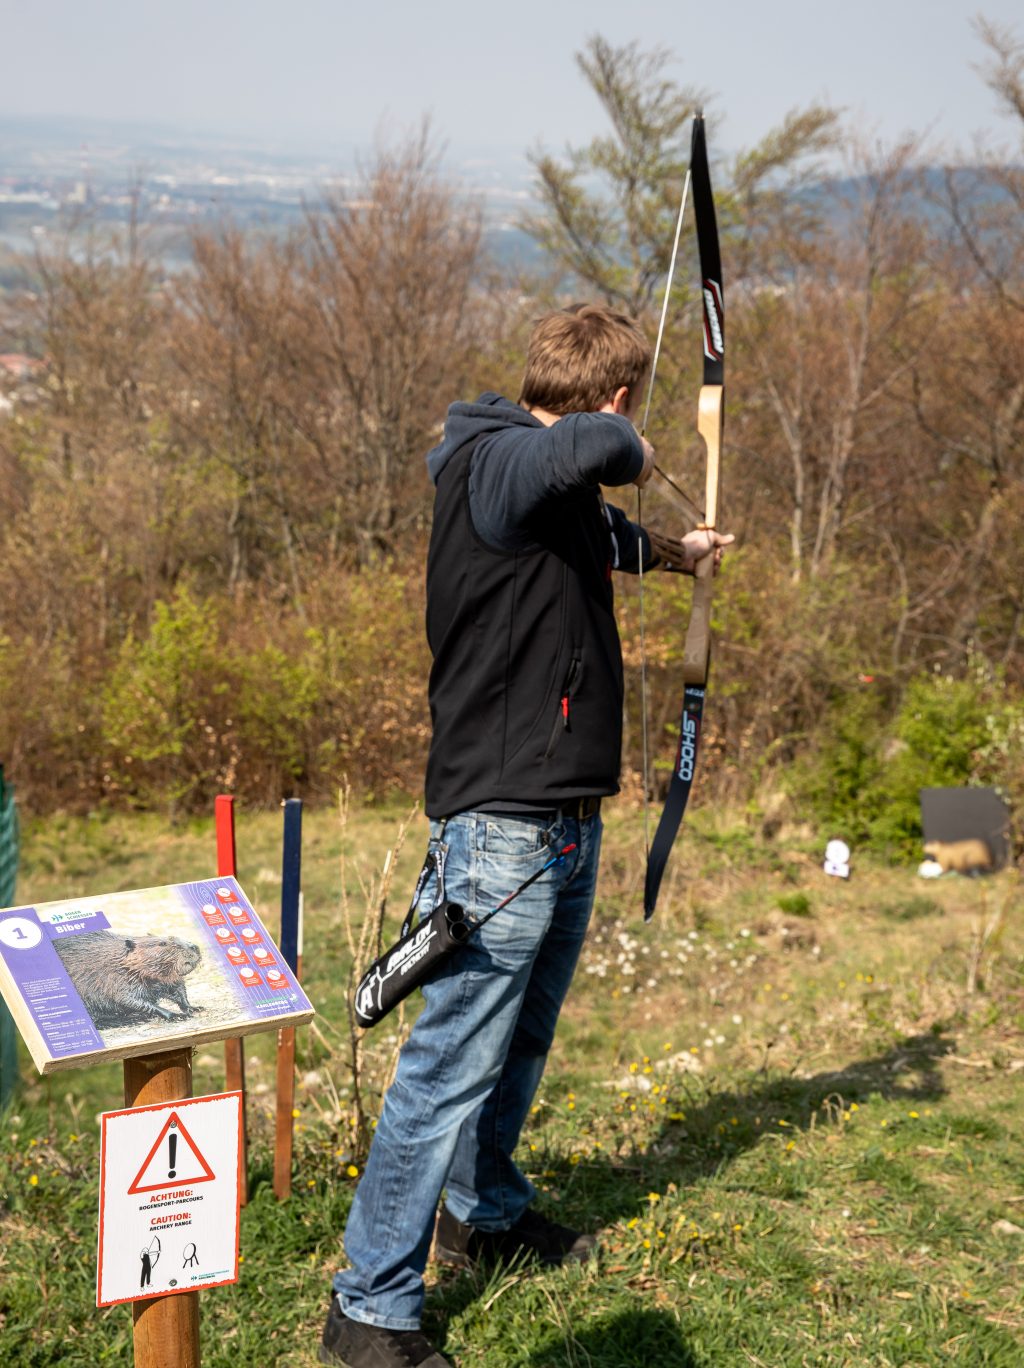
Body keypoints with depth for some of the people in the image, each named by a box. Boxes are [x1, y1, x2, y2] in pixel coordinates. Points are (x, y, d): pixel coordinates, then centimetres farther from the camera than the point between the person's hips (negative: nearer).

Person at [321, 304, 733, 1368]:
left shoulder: (556, 485, 13)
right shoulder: (493, 464, -17)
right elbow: (584, 448, -41)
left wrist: (672, 550, 55)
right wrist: (628, 452, -18)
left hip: (567, 827, 10)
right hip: (499, 828, -10)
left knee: (521, 1040, 23)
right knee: (453, 1063, -7)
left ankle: (485, 1211, 43)